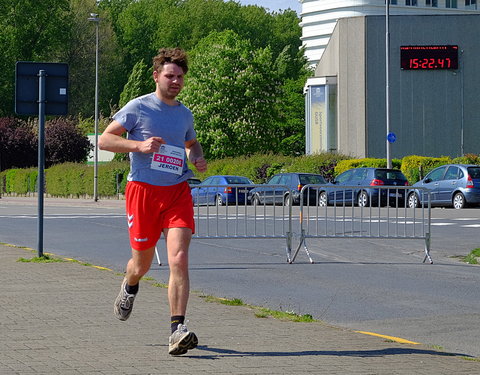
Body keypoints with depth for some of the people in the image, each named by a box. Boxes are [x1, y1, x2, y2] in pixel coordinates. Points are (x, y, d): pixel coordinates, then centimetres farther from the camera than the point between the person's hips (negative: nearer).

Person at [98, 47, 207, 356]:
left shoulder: (185, 114, 14)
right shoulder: (138, 108, -1)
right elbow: (104, 140, -3)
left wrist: (198, 158, 10)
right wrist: (139, 145, -18)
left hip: (178, 191, 3)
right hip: (143, 190, -3)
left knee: (179, 259, -16)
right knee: (142, 263, 10)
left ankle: (178, 330, -19)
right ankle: (130, 287, 48)